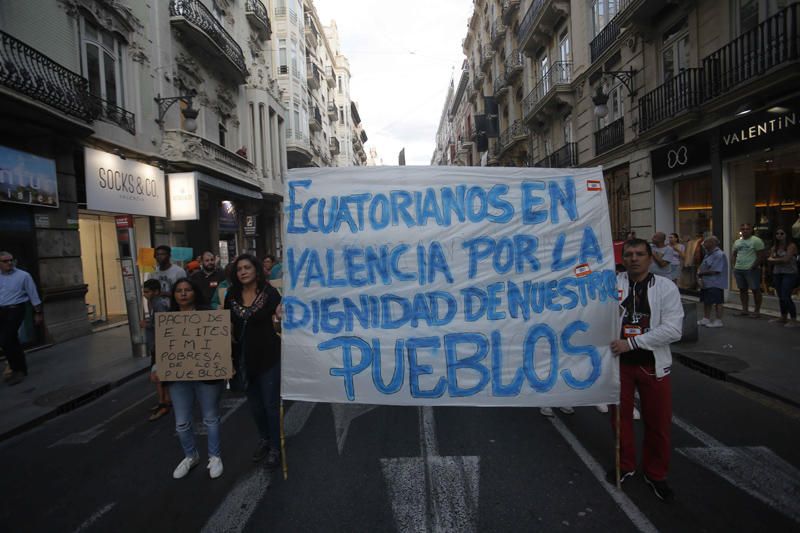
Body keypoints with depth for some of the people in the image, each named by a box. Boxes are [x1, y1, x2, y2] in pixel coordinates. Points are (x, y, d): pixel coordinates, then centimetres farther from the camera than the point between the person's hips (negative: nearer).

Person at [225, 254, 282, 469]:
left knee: (271, 403, 6)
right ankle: (264, 439, 43)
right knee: (254, 403, 20)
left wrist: (281, 315, -32)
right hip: (244, 358, 5)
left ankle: (275, 447, 25)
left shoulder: (269, 292, -11)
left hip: (268, 357, -4)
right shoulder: (232, 296, 1)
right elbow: (227, 324, 12)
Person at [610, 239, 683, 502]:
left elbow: (672, 330, -16)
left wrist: (631, 343, -20)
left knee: (658, 422, 10)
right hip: (619, 361, 1)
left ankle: (655, 474, 33)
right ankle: (625, 465, 37)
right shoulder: (613, 283, -3)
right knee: (620, 417, 14)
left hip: (653, 364, -1)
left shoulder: (666, 287, -7)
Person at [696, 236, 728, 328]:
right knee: (706, 301, 14)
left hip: (715, 284, -9)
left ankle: (718, 321, 9)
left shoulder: (719, 255, -16)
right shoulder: (708, 254, 13)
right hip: (706, 283, 9)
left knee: (717, 302, 1)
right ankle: (706, 319, 24)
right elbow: (701, 267, 12)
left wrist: (701, 273, -10)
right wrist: (699, 277, -4)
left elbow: (714, 271, -21)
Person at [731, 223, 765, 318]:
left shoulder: (756, 241, -5)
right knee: (742, 289, 10)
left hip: (751, 270, -6)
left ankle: (757, 311, 5)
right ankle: (745, 310, 18)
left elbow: (760, 256, -10)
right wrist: (734, 265, 7)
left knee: (755, 290, -1)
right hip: (738, 269, 7)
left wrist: (753, 267, -16)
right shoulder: (737, 242, 15)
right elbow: (734, 255, 21)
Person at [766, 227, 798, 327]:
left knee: (786, 297, -13)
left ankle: (794, 320, -5)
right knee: (781, 297, 11)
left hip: (789, 274, -6)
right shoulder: (774, 247, 10)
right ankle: (783, 318, 23)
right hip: (777, 274, 6)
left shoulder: (791, 246, -7)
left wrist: (775, 259, -1)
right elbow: (769, 260, 3)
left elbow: (786, 259, -16)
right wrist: (780, 260, -12)